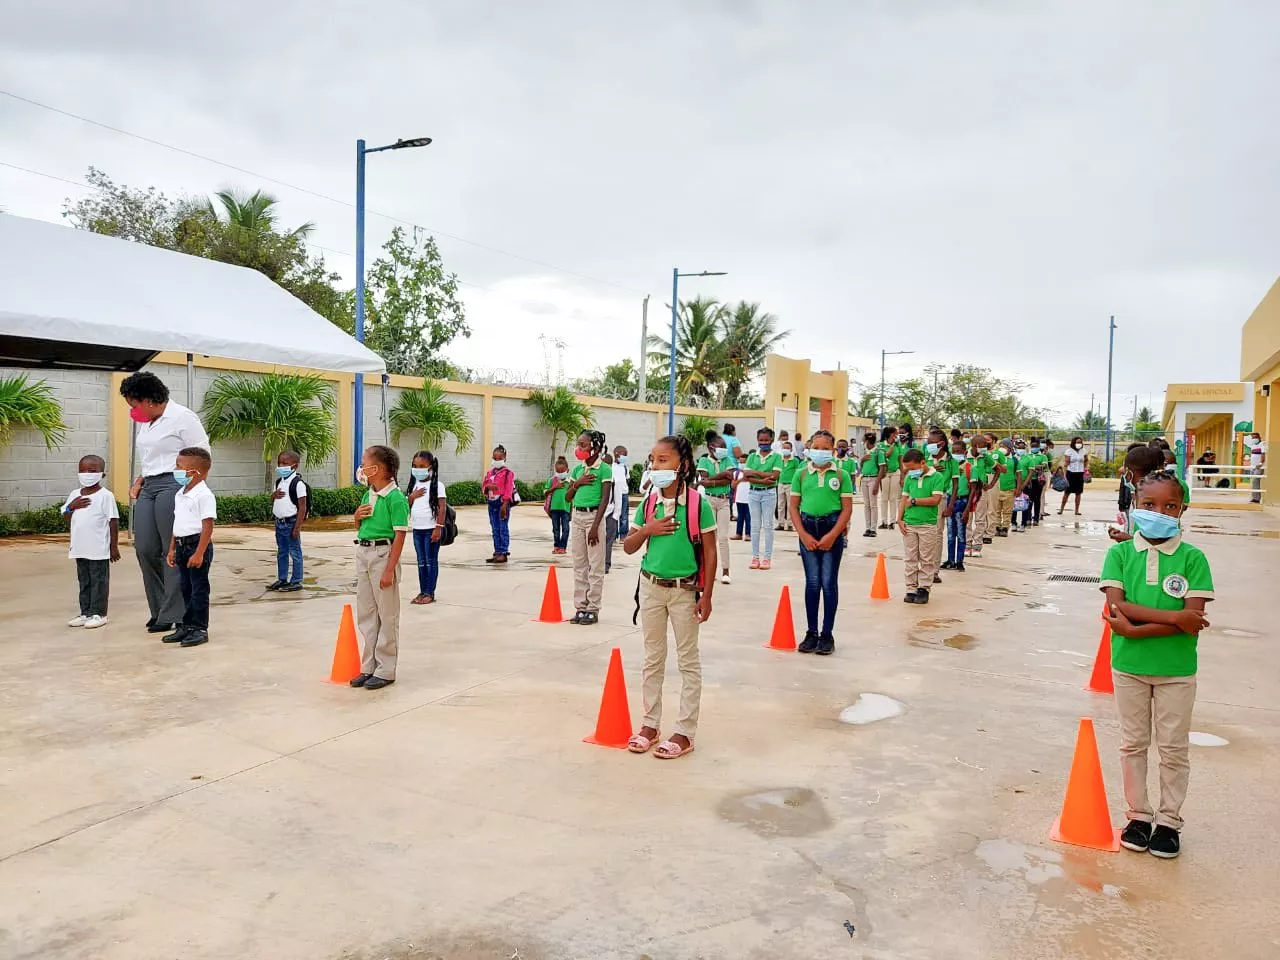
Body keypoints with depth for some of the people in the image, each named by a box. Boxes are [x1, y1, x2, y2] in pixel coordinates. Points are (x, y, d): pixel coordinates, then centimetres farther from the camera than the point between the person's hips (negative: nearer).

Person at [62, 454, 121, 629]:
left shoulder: (105, 495, -8)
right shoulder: (75, 495, 9)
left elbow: (113, 521, -8)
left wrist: (114, 546, -9)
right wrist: (72, 506, -8)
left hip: (99, 549, -6)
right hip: (80, 548, 6)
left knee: (99, 581, 0)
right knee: (84, 581, 14)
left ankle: (98, 613, 7)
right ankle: (85, 613, 22)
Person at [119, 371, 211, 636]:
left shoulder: (182, 418, -7)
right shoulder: (146, 422, 18)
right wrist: (138, 482, 14)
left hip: (173, 485, -8)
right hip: (149, 487, 8)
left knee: (173, 551, -6)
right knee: (145, 549, 2)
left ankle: (172, 616, 0)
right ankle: (159, 610, 15)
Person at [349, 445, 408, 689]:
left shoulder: (395, 498, -14)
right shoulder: (367, 495, 9)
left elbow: (400, 536, -16)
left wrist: (389, 570, -20)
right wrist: (357, 516, -1)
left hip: (383, 553, -8)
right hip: (362, 552, 8)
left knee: (387, 614, 3)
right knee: (365, 613, 14)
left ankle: (385, 670, 11)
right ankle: (368, 666, 24)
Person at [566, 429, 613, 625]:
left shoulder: (604, 469, -8)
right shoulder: (577, 469, 10)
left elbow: (605, 499, -13)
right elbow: (567, 497, 14)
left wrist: (594, 526, -19)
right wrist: (577, 483, -6)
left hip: (594, 516, -6)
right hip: (577, 516, 6)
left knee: (595, 565, 0)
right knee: (579, 565, 9)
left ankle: (593, 609, 5)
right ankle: (580, 607, 17)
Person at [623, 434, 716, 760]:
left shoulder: (698, 504, -12)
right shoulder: (649, 503, 1)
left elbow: (710, 553, -9)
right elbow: (629, 547, 7)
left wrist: (706, 596, -11)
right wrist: (647, 529, -13)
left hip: (684, 590, -5)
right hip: (651, 587, 5)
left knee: (688, 661, 6)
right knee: (653, 658, 14)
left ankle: (685, 732, 14)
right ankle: (650, 724, 26)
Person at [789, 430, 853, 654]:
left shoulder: (841, 475, 1)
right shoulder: (801, 474, 6)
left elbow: (847, 509, -2)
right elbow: (793, 506, 5)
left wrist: (832, 535, -10)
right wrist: (803, 534, -5)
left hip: (832, 529, -2)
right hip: (808, 529, 2)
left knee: (829, 582, 2)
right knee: (812, 582, 7)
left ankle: (827, 634, 10)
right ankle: (811, 632, 15)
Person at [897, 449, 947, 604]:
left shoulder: (936, 477, -6)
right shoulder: (909, 478, 8)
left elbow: (936, 499, -15)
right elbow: (904, 500, 10)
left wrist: (914, 501, -10)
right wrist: (900, 519, 2)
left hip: (928, 525, -4)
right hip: (909, 524, 4)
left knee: (927, 559, 4)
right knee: (911, 558, 7)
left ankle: (924, 589, 12)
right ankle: (911, 589, 13)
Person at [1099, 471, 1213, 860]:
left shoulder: (1192, 558, -8)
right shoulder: (1120, 553, -5)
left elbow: (1192, 621, -17)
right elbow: (1117, 606, -17)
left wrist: (1136, 629, -23)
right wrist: (1172, 616, -23)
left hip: (1176, 669, -1)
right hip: (1129, 665, 1)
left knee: (1174, 748, 12)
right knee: (1133, 743, 13)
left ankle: (1169, 820, 27)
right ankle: (1138, 815, 28)